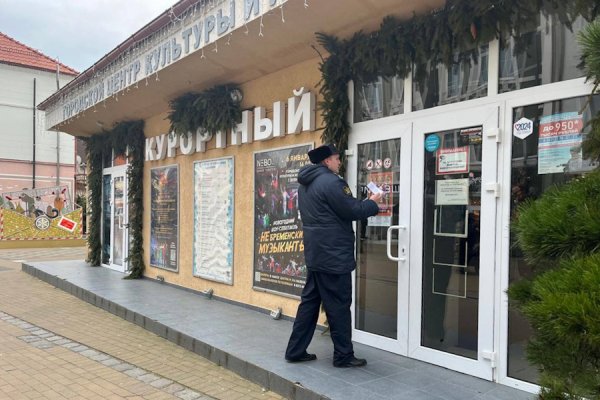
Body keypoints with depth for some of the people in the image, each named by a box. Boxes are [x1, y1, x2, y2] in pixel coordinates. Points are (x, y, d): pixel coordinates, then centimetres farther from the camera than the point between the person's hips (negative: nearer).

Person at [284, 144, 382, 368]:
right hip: (333, 255, -9)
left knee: (310, 301, 13)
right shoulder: (331, 181, -17)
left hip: (316, 253, 9)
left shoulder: (307, 183, 14)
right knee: (339, 306, 1)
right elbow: (352, 210, -15)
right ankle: (343, 356, 12)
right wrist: (373, 203, 2)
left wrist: (364, 203, 15)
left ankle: (295, 351, 18)